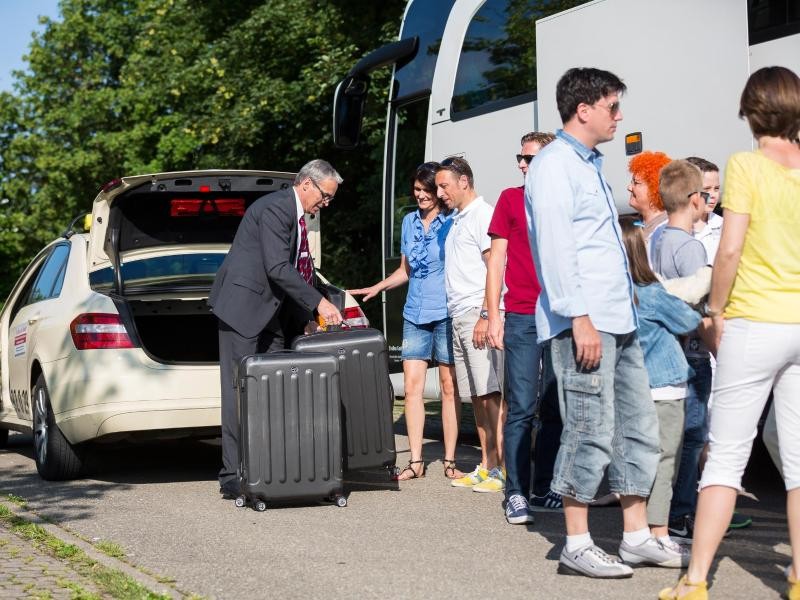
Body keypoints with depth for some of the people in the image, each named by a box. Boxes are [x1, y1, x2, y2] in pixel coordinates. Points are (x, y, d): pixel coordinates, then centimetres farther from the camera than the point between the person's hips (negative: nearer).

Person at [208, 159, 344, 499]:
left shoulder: (297, 216, 15)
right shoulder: (275, 208, -15)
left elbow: (299, 270, 19)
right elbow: (277, 268, -23)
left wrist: (311, 317, 9)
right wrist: (318, 303, -22)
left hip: (269, 312, 10)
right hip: (243, 306, -10)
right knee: (240, 391, -7)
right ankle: (232, 477, -4)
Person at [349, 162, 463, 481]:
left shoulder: (453, 223, -3)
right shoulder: (409, 222, 14)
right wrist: (377, 287, 10)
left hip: (446, 313, -5)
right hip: (415, 314, 5)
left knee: (449, 387, 1)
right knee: (412, 387, 0)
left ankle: (450, 461, 7)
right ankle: (415, 461, 4)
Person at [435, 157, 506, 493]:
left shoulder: (482, 215, -7)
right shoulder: (457, 220, 21)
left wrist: (485, 316, -21)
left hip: (479, 314, -9)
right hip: (459, 317, 9)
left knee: (490, 393, -11)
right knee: (476, 397, 9)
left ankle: (501, 469, -12)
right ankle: (486, 467, 11)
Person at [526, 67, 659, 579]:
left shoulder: (591, 165, 20)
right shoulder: (555, 165, -9)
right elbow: (554, 247, -17)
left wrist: (628, 311, 19)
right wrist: (580, 318, -22)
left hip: (619, 321, 10)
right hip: (584, 323, -10)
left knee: (638, 426, 10)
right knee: (591, 433, -7)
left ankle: (636, 534, 18)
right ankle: (577, 546, 2)